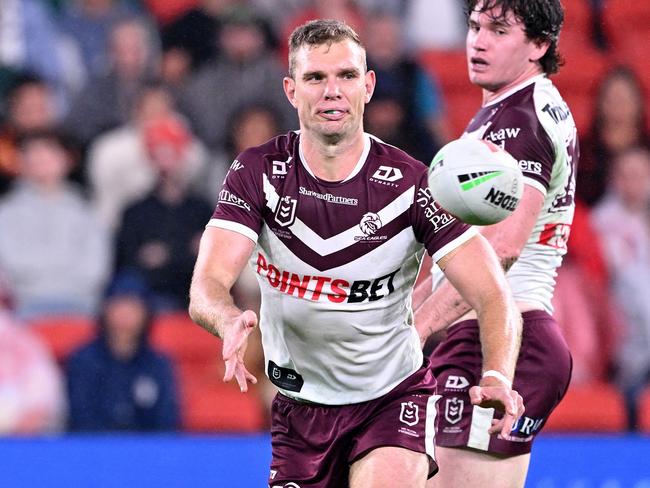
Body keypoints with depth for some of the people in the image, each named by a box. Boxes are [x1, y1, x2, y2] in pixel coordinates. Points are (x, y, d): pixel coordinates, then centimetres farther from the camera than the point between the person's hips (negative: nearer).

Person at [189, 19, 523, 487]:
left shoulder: (410, 183, -15)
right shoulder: (258, 173, -10)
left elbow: (494, 296, -18)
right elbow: (206, 288, -19)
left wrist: (496, 378, -38)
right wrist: (232, 322, -44)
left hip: (394, 397, -3)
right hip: (300, 408, 3)